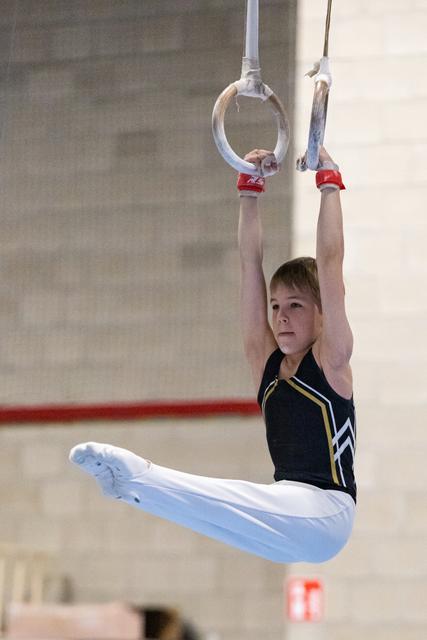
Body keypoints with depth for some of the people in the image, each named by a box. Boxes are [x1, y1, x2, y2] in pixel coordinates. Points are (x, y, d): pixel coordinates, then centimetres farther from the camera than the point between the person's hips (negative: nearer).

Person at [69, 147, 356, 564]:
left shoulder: (330, 361, -1)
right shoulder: (266, 362, 13)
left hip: (324, 514, -7)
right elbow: (250, 263, 11)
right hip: (284, 527, 7)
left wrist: (329, 183, -5)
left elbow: (330, 262, -7)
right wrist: (250, 189, 9)